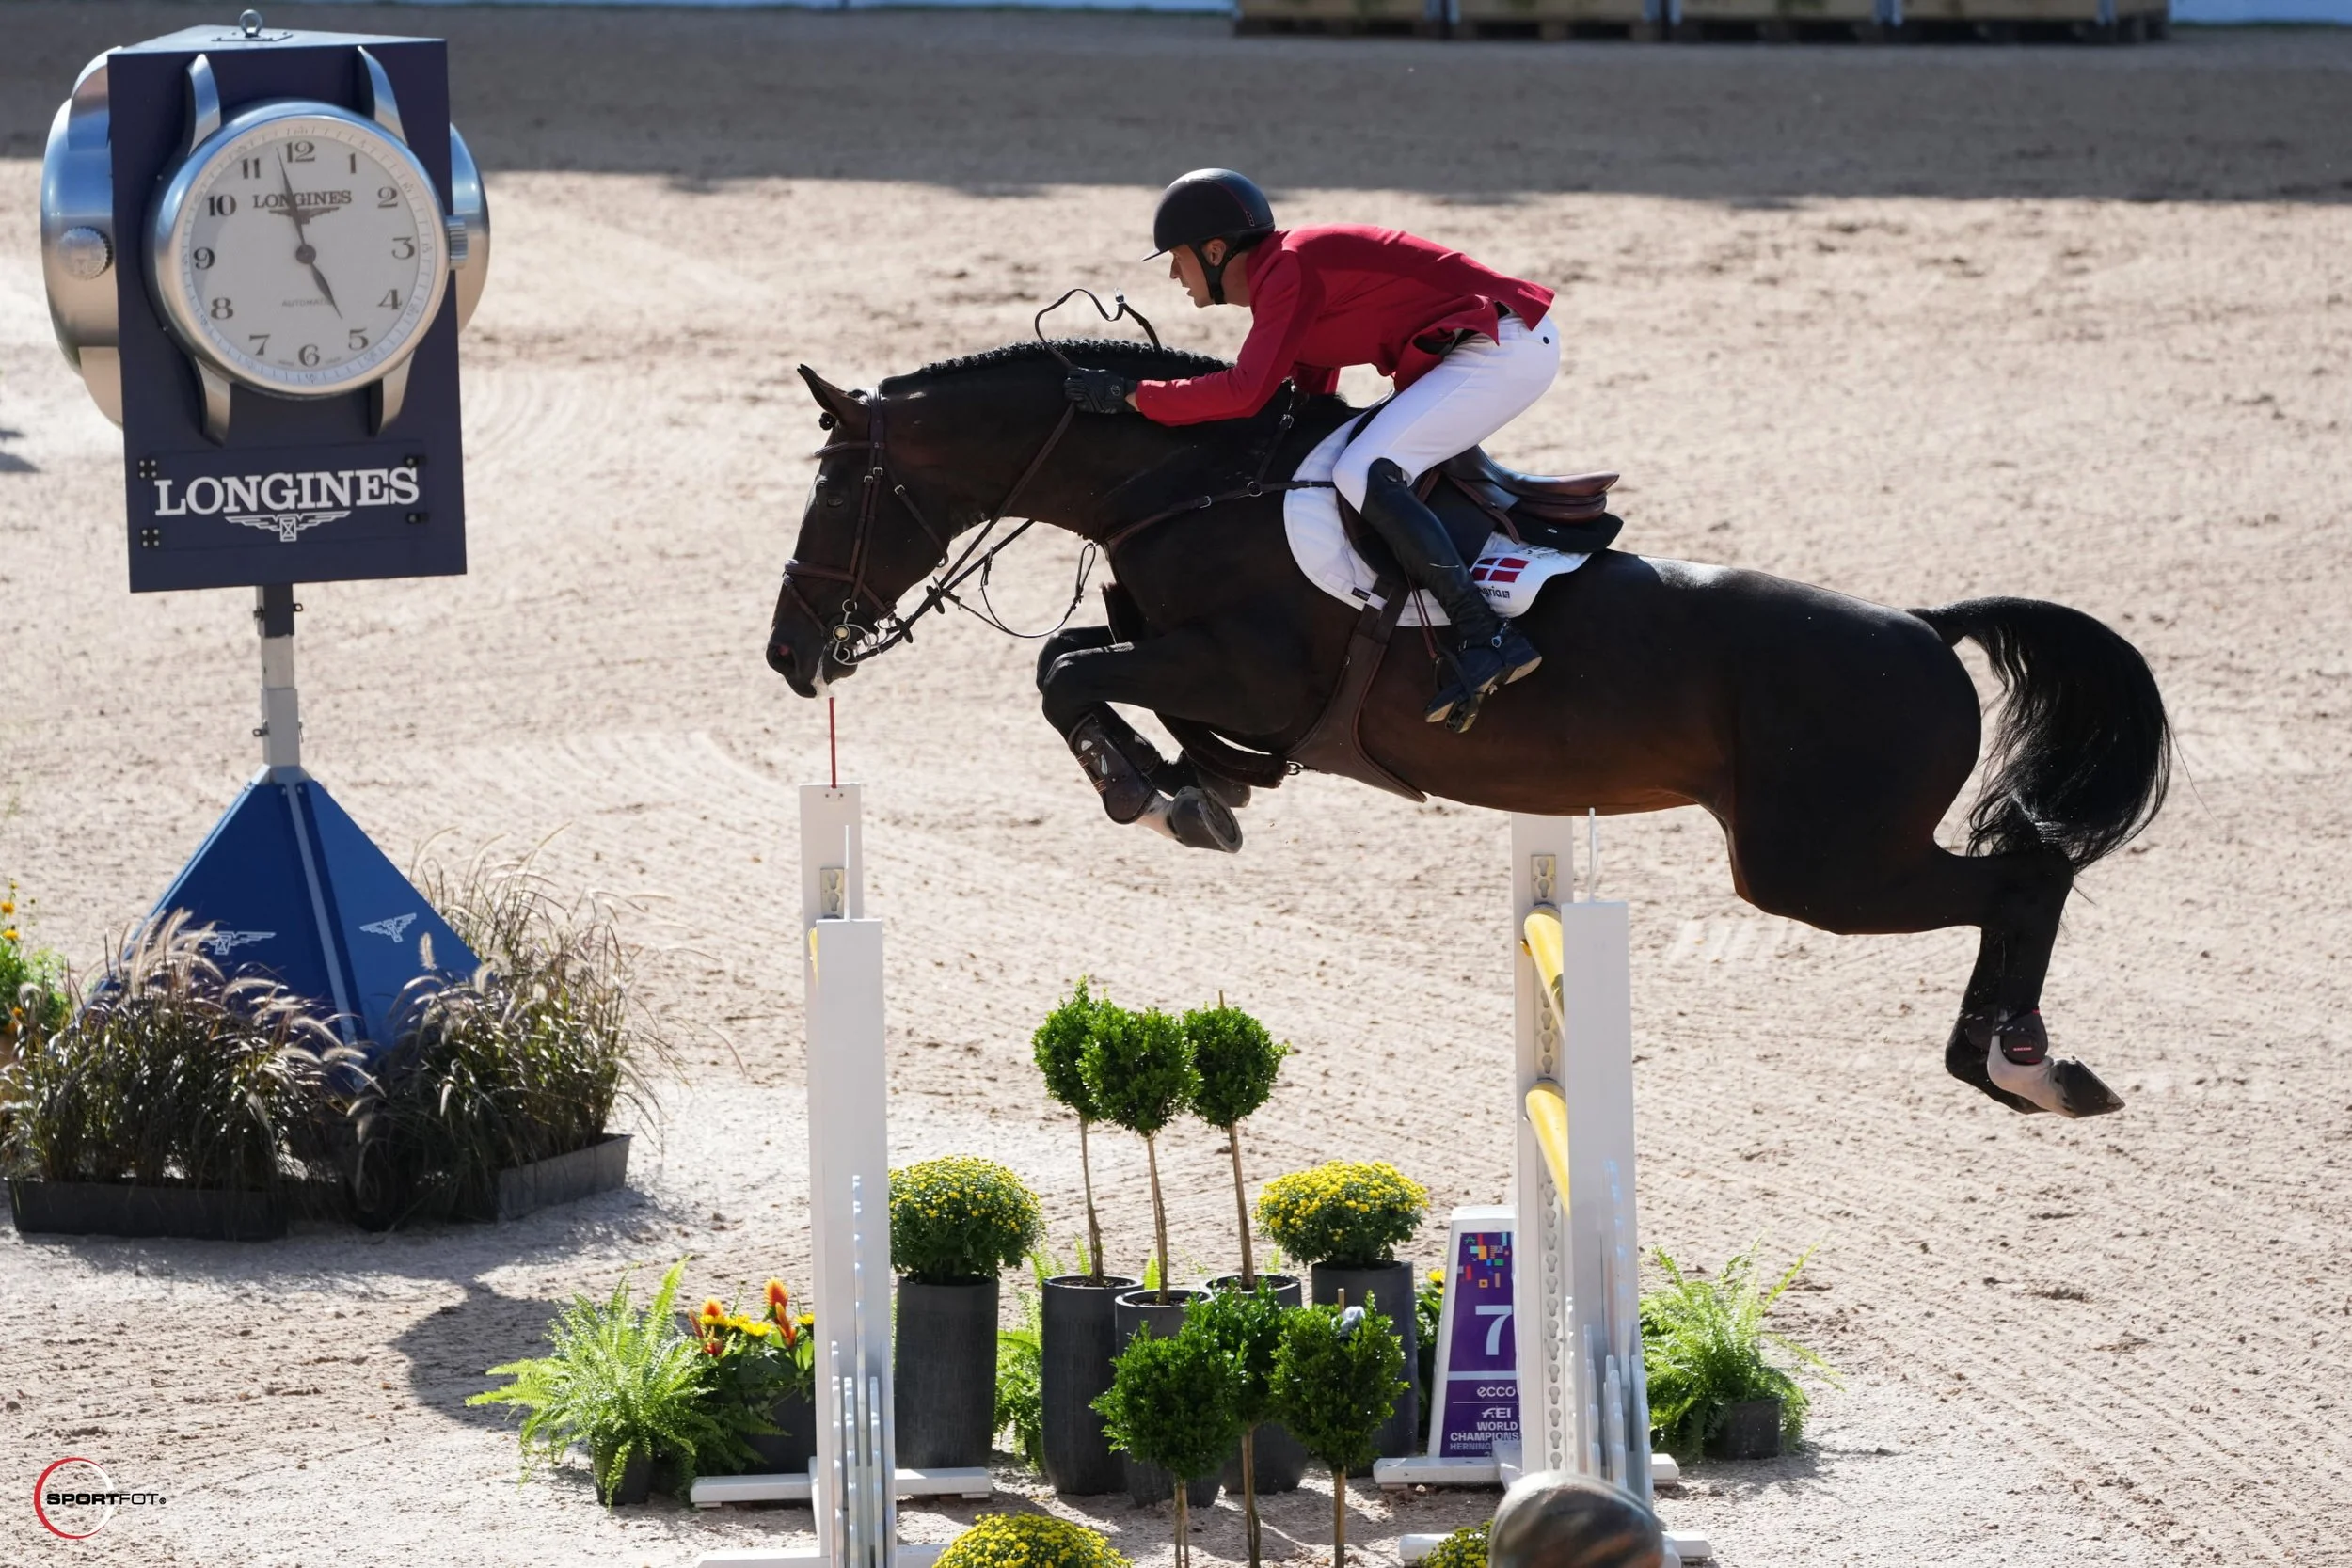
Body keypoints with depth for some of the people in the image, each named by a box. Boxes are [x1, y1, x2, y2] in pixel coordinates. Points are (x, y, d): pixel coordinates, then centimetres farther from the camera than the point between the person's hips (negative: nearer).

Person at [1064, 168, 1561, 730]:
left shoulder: (1289, 270, -15)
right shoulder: (1282, 271, 16)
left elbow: (1245, 391, -24)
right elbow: (1312, 395, 24)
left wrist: (1132, 395, -17)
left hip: (1505, 346, -11)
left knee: (1364, 473, -22)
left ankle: (1486, 639, -27)